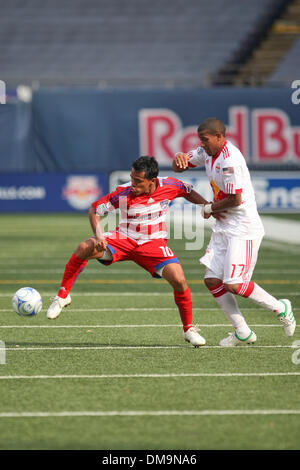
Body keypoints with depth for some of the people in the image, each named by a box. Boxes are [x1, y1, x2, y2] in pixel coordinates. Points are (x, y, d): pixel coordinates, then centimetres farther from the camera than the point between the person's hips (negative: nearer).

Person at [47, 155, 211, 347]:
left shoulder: (168, 186, -12)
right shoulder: (124, 193, -17)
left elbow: (188, 191, 12)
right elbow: (95, 209, -7)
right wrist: (99, 235, -21)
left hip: (154, 243, 0)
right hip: (124, 238, 0)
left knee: (179, 280, -22)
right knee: (85, 248, -27)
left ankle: (189, 329, 1)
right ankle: (62, 296, -9)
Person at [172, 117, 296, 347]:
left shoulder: (230, 160, -22)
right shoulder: (208, 152, 7)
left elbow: (235, 199, -24)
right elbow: (181, 166, 15)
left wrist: (210, 208, -7)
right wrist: (180, 158, -10)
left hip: (243, 229, -10)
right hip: (223, 228, 10)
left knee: (234, 284, -14)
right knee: (212, 280, 2)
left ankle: (280, 308, 9)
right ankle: (242, 332, 10)